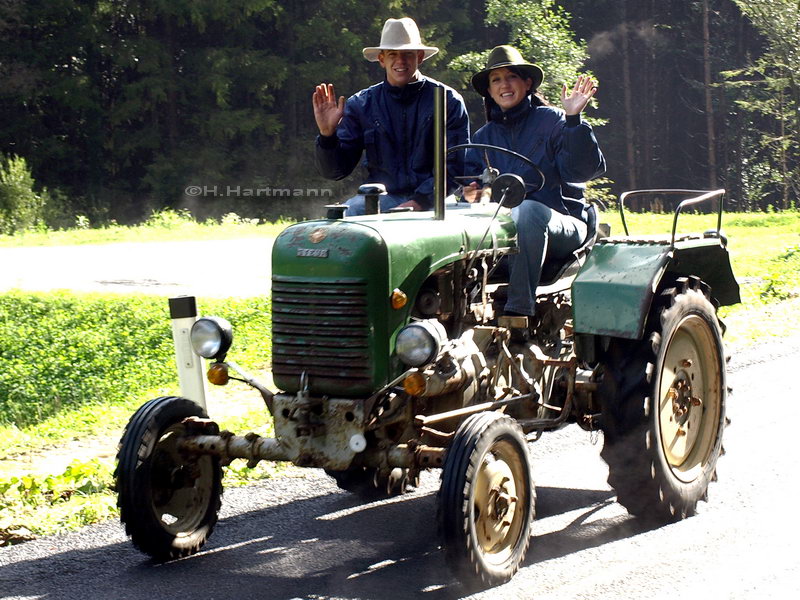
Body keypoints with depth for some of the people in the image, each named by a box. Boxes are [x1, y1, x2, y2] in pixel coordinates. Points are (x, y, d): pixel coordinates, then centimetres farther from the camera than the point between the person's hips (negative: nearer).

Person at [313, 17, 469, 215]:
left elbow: (455, 165, -2)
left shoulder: (448, 100, 3)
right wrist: (327, 135, -13)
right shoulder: (360, 104, 8)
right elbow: (335, 171, 7)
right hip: (381, 196, 2)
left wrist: (420, 201, -15)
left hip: (431, 200, -1)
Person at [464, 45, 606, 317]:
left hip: (561, 226, -3)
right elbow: (470, 181, 12)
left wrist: (573, 120, -20)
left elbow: (585, 170, -10)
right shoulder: (483, 138, 19)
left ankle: (519, 310, -41)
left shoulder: (552, 121, 3)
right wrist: (470, 194, -12)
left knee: (526, 210, -38)